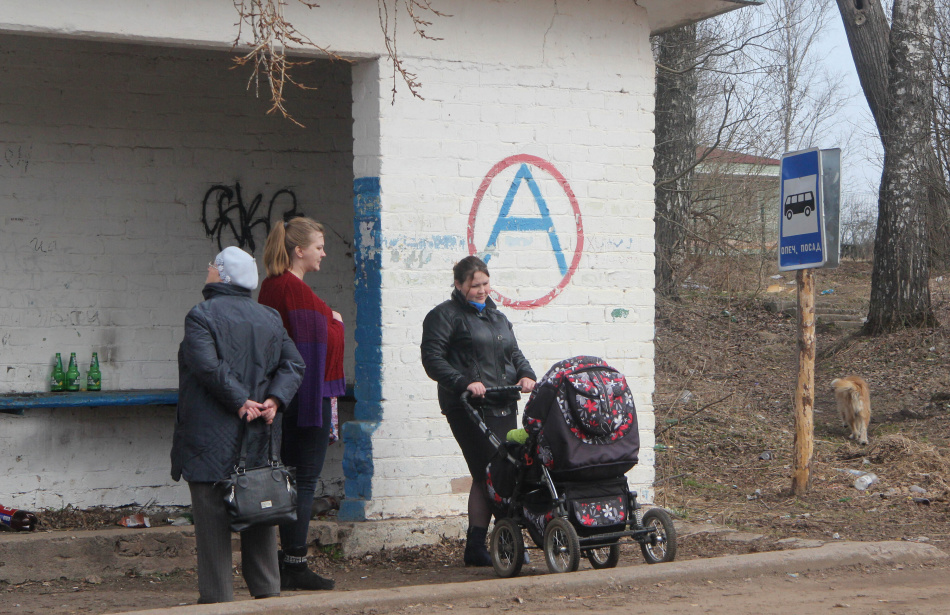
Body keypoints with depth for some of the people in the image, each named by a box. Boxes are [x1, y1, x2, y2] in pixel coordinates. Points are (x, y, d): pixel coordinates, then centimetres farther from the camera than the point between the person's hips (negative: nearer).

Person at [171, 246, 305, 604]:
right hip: (258, 441, 6)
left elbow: (208, 367, -19)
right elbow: (294, 364, 9)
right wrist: (274, 399, -3)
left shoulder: (202, 316, -8)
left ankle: (217, 598, -1)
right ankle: (267, 592, 15)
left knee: (212, 522, -2)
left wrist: (240, 401, -13)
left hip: (210, 443, -6)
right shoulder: (269, 319, 13)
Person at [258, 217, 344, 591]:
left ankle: (284, 564, 17)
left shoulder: (271, 287, 13)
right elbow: (319, 341, -21)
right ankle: (295, 568, -2)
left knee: (291, 479, 13)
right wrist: (336, 323, -6)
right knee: (305, 481, -5)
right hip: (307, 394, -10)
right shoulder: (296, 290, -17)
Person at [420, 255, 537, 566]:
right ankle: (476, 548, -6)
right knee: (488, 474, -12)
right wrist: (464, 383, -21)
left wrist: (526, 375, 4)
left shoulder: (497, 316, 24)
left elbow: (515, 353, 26)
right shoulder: (445, 316, 0)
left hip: (503, 408, 7)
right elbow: (433, 359, -9)